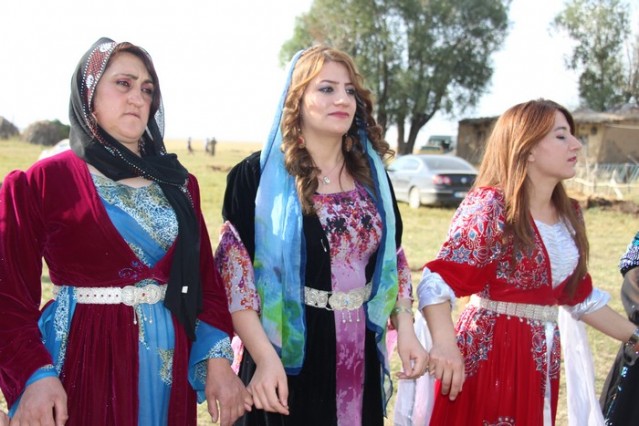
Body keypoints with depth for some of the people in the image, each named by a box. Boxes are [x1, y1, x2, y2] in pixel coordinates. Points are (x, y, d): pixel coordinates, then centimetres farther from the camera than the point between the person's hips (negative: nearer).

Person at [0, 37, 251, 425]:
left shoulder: (177, 182, 8)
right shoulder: (42, 183, -5)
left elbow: (204, 275, 6)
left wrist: (218, 358, -4)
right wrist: (34, 375, -21)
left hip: (171, 361, 4)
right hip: (84, 360, -4)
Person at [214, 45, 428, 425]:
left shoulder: (372, 175, 6)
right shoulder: (259, 176, -9)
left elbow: (393, 260, 11)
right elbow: (234, 274, -13)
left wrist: (406, 330, 1)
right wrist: (265, 358, -20)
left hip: (360, 360, 5)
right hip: (290, 360, -4)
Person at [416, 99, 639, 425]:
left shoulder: (569, 214, 9)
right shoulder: (489, 205, -13)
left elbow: (579, 296, 18)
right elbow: (438, 279, -23)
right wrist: (445, 344, -40)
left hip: (541, 359, 7)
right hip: (487, 354, -7)